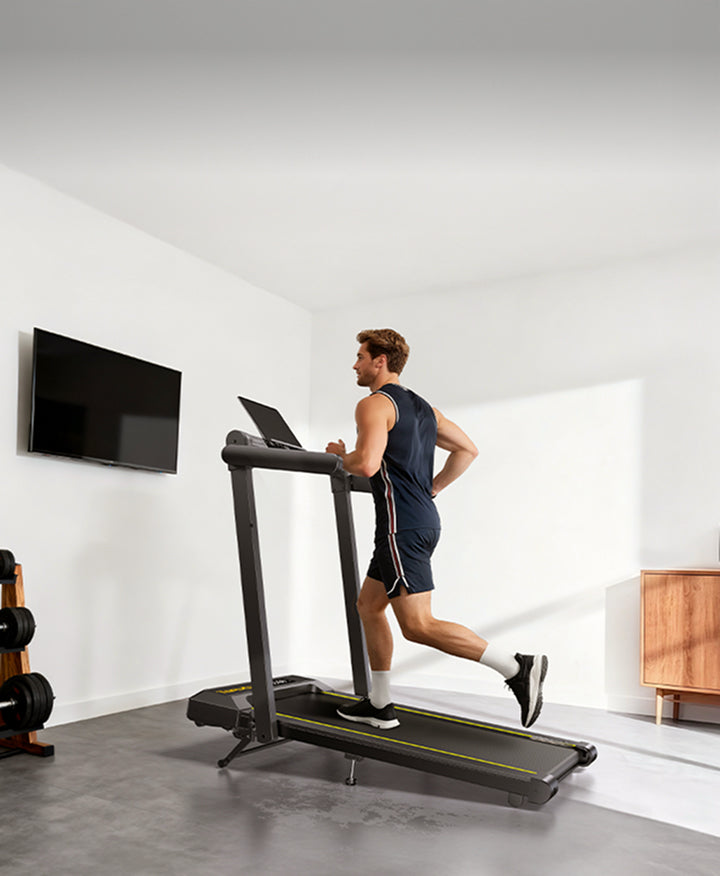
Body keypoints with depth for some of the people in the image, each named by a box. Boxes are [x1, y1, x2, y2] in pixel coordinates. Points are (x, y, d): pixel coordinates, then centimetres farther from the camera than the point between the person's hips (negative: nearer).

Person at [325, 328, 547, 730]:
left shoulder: (374, 404, -9)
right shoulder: (422, 407, 18)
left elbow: (367, 464, -24)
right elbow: (468, 449, 20)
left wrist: (340, 455, -3)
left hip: (403, 526, -10)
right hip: (424, 518, 10)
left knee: (418, 625, -9)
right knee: (369, 604, 18)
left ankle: (517, 668, -11)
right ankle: (379, 705, 24)